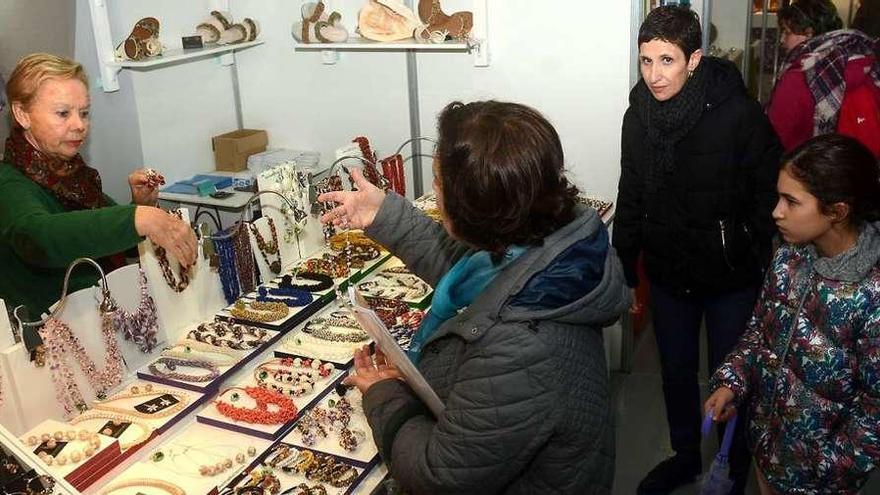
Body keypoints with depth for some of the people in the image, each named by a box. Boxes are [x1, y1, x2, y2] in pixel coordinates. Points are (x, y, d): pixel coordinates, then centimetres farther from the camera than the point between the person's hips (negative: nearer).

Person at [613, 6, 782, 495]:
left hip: (731, 276, -4)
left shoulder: (739, 114, -20)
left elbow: (770, 197, -12)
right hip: (668, 274, 4)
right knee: (676, 371, 19)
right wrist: (625, 272, 7)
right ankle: (685, 455, 44)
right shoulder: (638, 115, -5)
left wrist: (766, 274, -11)